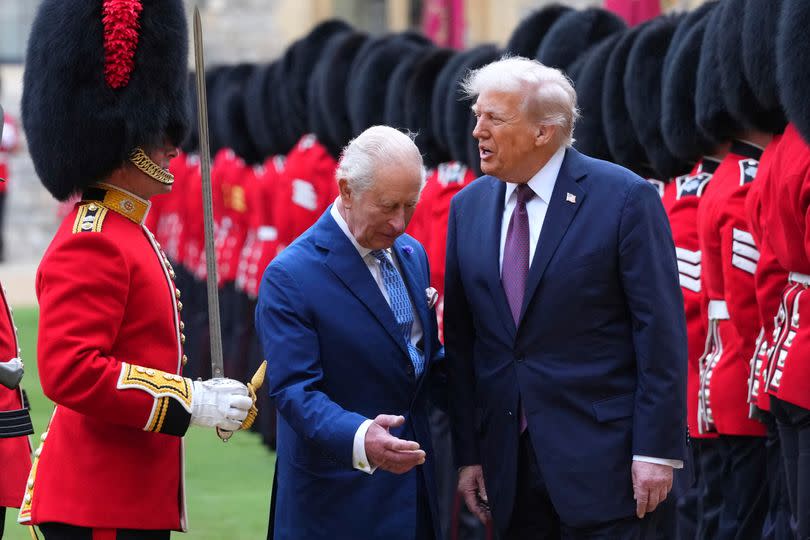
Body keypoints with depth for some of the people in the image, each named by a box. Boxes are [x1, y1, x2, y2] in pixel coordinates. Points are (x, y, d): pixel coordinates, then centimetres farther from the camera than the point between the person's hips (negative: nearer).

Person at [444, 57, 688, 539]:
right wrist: (468, 453, 6)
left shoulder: (626, 198, -8)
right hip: (510, 459, 5)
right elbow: (461, 340, 10)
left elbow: (661, 331, -9)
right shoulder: (469, 206, 8)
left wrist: (657, 450, -13)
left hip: (600, 460, -5)